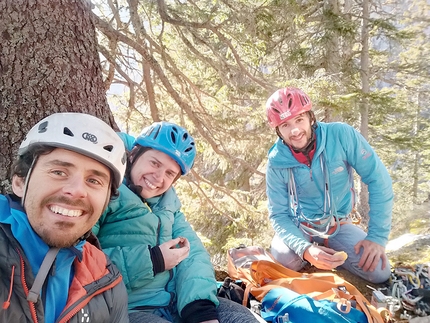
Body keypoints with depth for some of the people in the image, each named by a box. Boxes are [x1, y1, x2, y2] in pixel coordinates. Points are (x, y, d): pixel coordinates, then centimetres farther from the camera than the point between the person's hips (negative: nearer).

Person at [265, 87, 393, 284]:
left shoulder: (341, 135, -21)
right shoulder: (277, 162, -18)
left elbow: (378, 179, -15)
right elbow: (278, 215, -13)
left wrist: (378, 236, -18)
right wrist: (305, 249, -32)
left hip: (339, 225, 1)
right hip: (299, 227, 0)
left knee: (379, 272, -17)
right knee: (284, 260, -30)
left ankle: (330, 254, 12)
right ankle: (312, 252, 7)